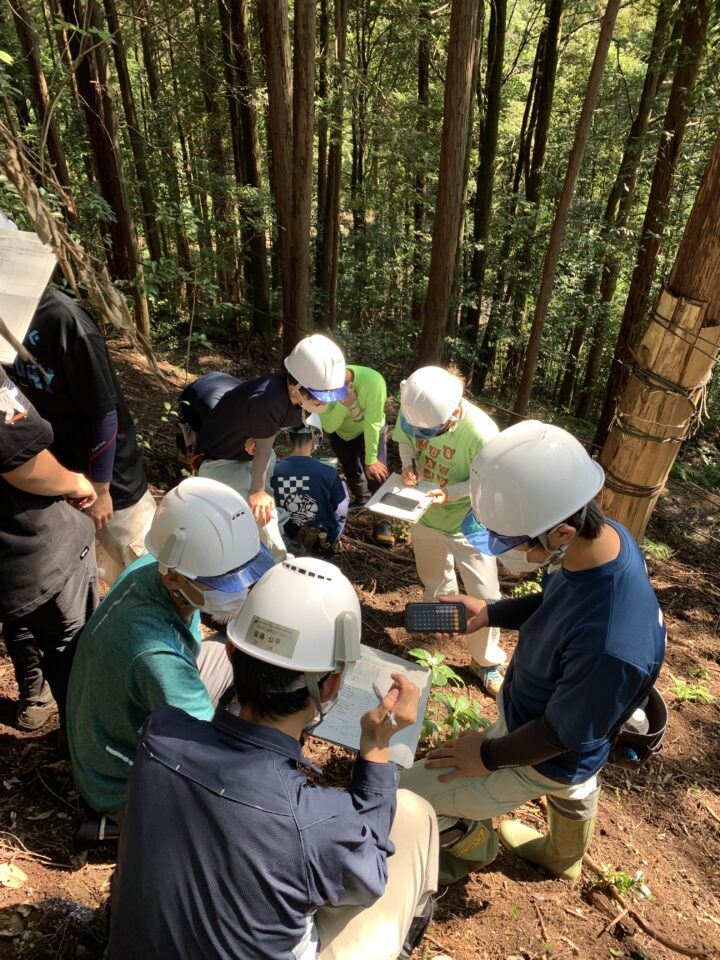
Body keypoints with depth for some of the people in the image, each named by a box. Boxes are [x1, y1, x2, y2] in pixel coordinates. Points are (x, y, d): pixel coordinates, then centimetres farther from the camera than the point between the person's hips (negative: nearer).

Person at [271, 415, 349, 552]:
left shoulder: (274, 470, -20)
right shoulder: (328, 473, -28)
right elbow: (341, 513, -12)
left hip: (291, 536, 4)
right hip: (325, 536, -3)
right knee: (342, 486, 20)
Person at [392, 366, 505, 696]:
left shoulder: (481, 433, -35)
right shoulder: (413, 410, -21)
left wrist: (450, 493, -34)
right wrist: (408, 465, -20)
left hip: (468, 524, -4)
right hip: (424, 514, 5)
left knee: (484, 597, 5)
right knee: (433, 578, 28)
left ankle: (486, 663, 29)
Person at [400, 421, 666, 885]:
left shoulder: (611, 646, -46)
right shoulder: (606, 534, -22)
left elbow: (560, 736, -28)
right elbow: (555, 602, -2)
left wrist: (488, 756, -13)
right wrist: (490, 612, -13)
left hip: (544, 759, -7)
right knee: (575, 791, 37)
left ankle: (473, 846, 37)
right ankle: (565, 857, 71)